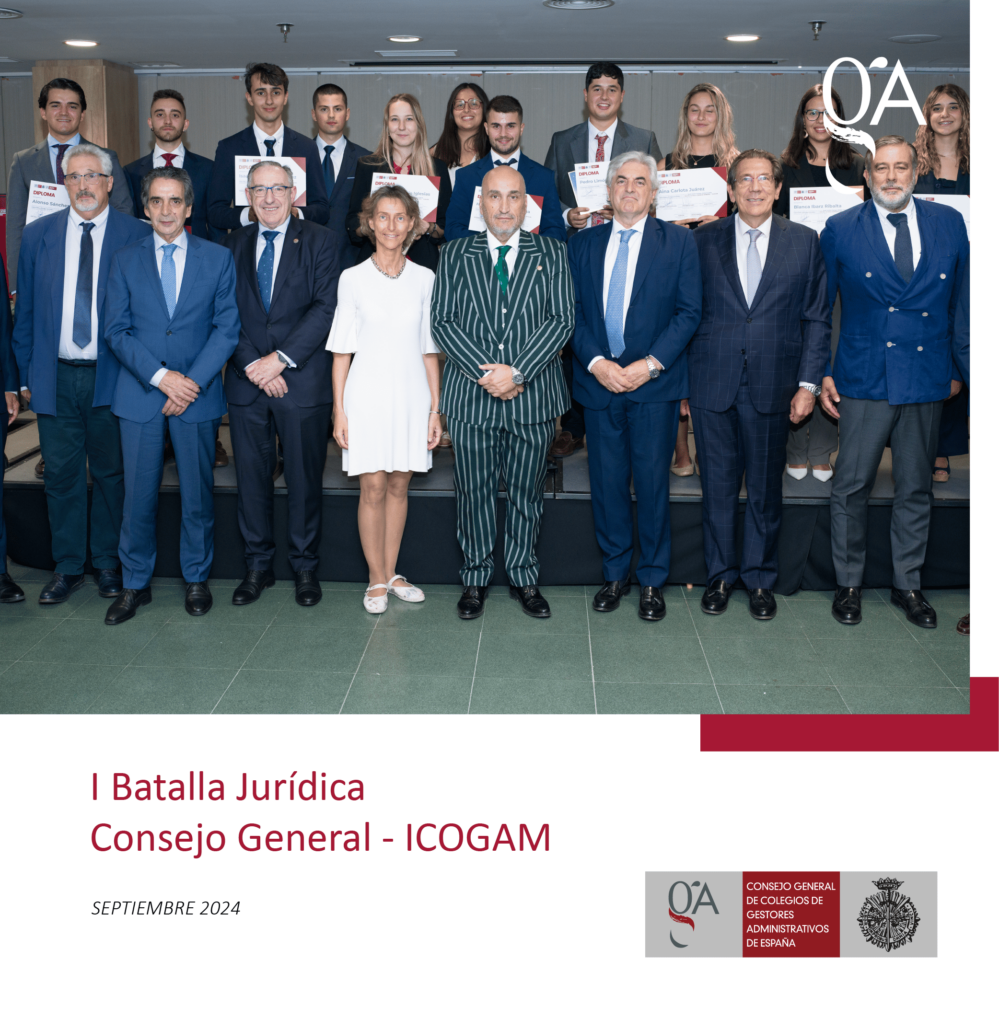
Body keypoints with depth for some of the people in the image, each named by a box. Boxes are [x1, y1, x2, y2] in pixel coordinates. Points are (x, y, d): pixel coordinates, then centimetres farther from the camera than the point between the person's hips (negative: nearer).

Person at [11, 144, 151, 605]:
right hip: (55, 377, 2)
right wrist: (27, 372, 7)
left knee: (111, 473, 9)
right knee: (61, 475, 8)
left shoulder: (138, 235, -2)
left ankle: (108, 563, 24)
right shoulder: (37, 235, 7)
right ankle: (67, 566, 21)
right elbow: (25, 311, 11)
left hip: (111, 376, -2)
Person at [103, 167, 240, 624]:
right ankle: (135, 584, 17)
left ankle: (196, 579, 21)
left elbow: (227, 327, -1)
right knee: (138, 495, 4)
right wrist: (161, 377, -12)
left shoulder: (218, 258, 5)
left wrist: (192, 382, -11)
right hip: (139, 395, 1)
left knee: (197, 493, 6)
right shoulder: (124, 260, 7)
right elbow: (117, 331, 1)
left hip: (198, 395, 0)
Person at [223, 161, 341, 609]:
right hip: (247, 382, 3)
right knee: (252, 478, 8)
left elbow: (326, 308, -8)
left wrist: (280, 358, -15)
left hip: (302, 381, -2)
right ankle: (258, 566, 21)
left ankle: (305, 567, 17)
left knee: (305, 479, 4)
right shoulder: (233, 244, 11)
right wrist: (252, 365, -10)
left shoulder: (320, 241, 2)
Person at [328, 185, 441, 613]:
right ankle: (376, 580, 12)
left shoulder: (424, 278, 5)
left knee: (399, 486, 9)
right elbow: (341, 351, 0)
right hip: (368, 393, -2)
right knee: (373, 489, 0)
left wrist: (435, 408, 5)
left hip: (411, 394, 2)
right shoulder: (354, 278, -1)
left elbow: (430, 349, 8)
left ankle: (391, 574, 22)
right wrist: (339, 411, -4)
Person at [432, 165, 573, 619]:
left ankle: (524, 577, 22)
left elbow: (562, 320, -3)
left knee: (526, 492, 8)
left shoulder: (551, 253, 6)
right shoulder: (456, 254, 8)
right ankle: (476, 578, 20)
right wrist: (484, 372, -12)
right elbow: (443, 322, 0)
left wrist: (517, 371, -14)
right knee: (474, 492, 6)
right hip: (471, 394, 0)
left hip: (533, 393, 0)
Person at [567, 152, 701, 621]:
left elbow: (688, 312, -2)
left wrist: (650, 364, -12)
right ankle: (615, 573, 22)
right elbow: (573, 313, 6)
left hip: (655, 382, -2)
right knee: (606, 482, 6)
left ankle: (652, 580, 15)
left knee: (652, 482, 2)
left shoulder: (678, 241, 3)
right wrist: (596, 362, -9)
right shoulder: (583, 243, 10)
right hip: (598, 380, 2)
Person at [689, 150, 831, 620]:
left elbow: (816, 318, 5)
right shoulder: (703, 240, 5)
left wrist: (808, 383, -2)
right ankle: (720, 575, 23)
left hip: (772, 387, 0)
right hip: (713, 386, 0)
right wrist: (681, 376, -2)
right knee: (717, 487, 7)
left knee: (765, 490, 8)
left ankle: (759, 578, 23)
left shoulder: (804, 241, 5)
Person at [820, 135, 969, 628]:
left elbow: (962, 301, 12)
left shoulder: (949, 224, 6)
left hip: (928, 381, 3)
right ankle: (848, 584, 18)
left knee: (916, 489, 11)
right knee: (851, 487, 1)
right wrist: (821, 372, 0)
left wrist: (960, 366, 10)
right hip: (864, 381, -2)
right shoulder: (840, 229, 0)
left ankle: (907, 584, 25)